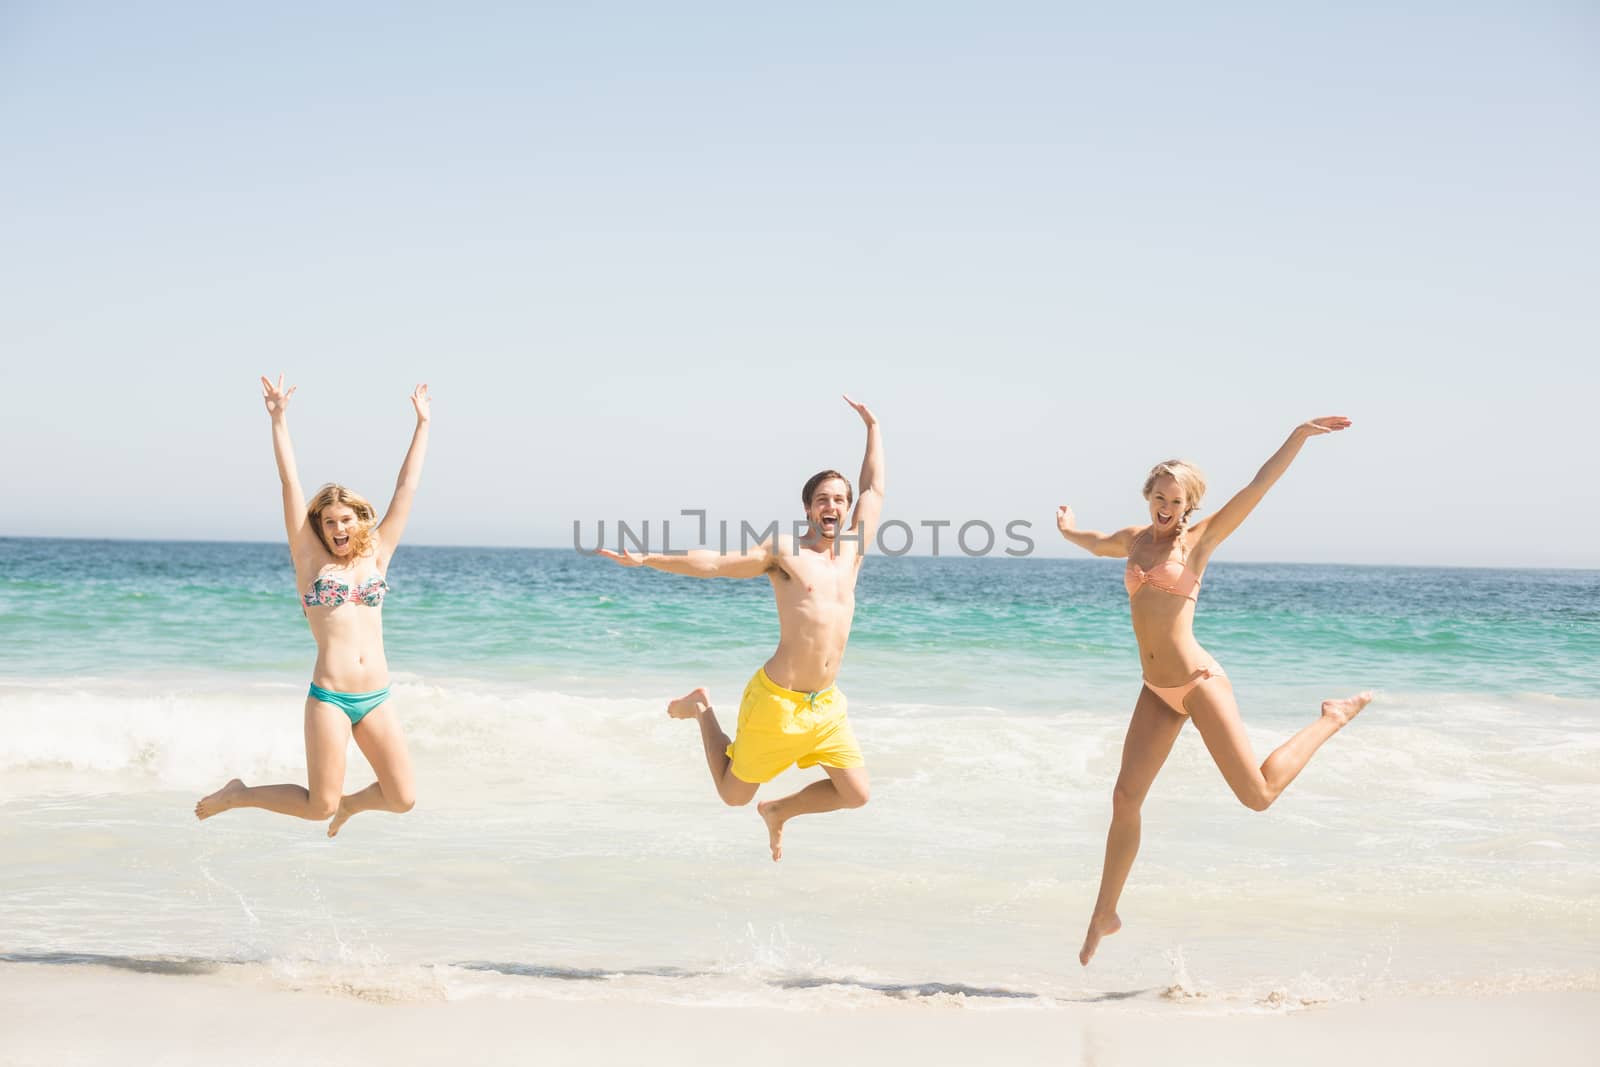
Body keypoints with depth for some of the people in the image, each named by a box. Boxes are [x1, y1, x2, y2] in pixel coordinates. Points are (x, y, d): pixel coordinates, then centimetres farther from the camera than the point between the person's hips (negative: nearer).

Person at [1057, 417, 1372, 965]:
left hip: (1199, 683, -5)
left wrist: (1298, 437, -18)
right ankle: (1104, 914, 14)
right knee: (1125, 800, 1)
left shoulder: (1200, 539, -2)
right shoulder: (1134, 539, 12)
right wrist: (1069, 529, 55)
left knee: (1258, 795, -4)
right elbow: (1094, 543, 37)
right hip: (1157, 692, 5)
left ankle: (1332, 719, 21)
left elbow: (1257, 488, -11)